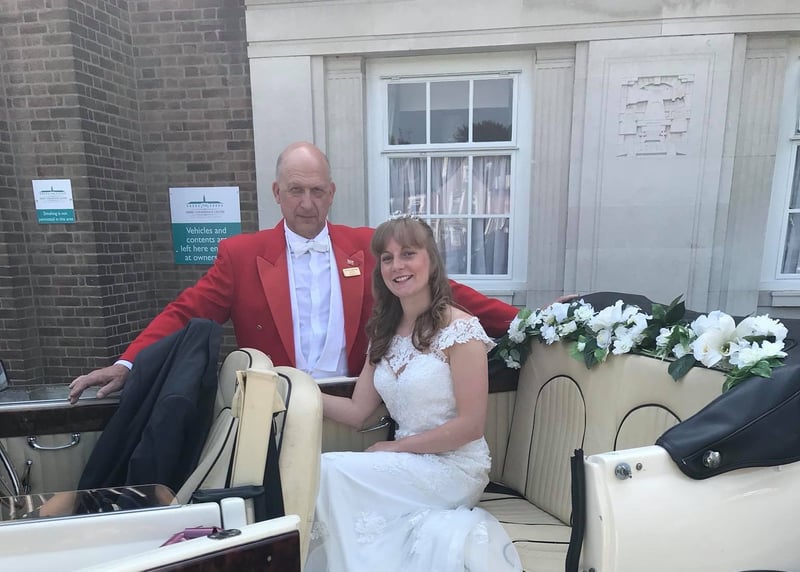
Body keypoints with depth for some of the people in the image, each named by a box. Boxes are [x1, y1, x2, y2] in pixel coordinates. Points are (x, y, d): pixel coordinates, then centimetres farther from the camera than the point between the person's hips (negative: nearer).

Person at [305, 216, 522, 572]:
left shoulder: (460, 328, -15)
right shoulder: (384, 331, 5)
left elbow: (471, 426, -16)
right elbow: (357, 412, 0)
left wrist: (394, 447, -12)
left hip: (455, 468, -5)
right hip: (409, 466, 6)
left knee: (328, 470, -17)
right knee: (325, 473, -18)